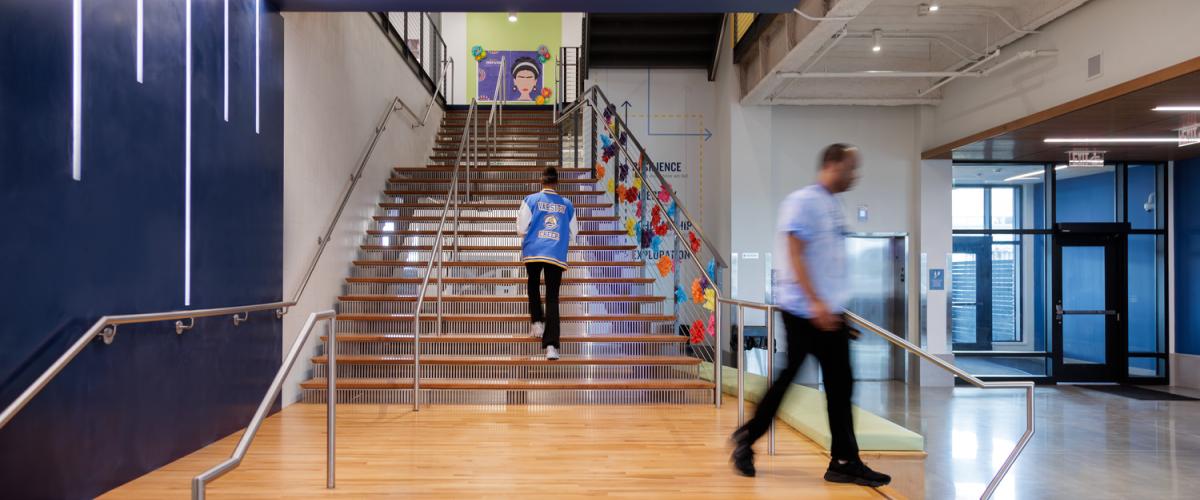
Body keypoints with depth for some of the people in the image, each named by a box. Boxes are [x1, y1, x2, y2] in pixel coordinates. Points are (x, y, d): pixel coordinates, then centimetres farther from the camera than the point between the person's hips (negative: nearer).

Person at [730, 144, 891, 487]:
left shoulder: (833, 205, 15)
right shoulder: (802, 201, -12)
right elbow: (794, 255, -19)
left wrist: (836, 303, 18)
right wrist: (815, 303, -24)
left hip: (830, 312, 9)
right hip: (803, 311, -9)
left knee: (840, 385, 9)